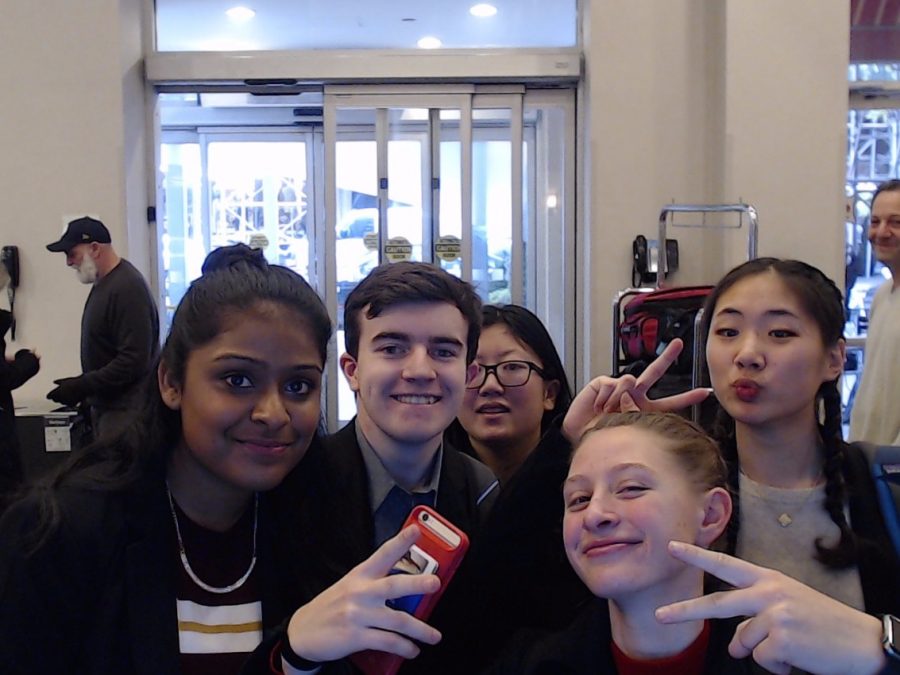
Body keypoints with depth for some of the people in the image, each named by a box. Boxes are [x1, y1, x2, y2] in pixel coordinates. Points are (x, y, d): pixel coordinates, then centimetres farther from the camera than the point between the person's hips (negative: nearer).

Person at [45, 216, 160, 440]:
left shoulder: (127, 288, -18)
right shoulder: (103, 283, 13)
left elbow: (134, 360, -23)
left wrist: (82, 387, -18)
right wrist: (82, 384, 9)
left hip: (125, 411, -10)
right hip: (107, 405, 10)